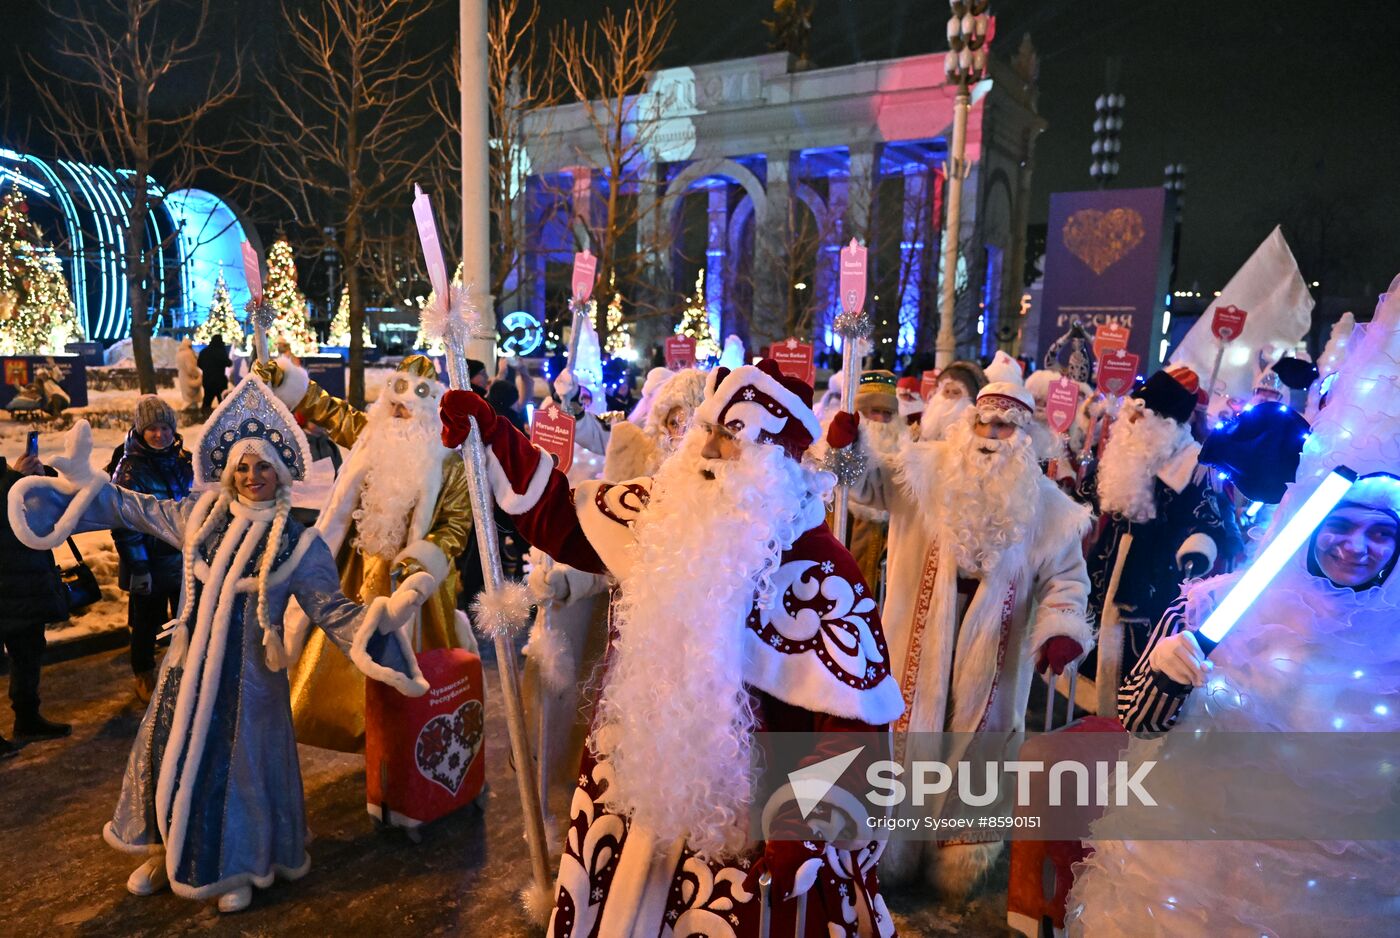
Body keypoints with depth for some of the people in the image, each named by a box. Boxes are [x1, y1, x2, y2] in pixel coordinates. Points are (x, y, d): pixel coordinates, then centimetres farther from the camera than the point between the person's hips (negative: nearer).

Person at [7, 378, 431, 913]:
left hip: (248, 678, -4)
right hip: (187, 668, 4)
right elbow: (134, 510, 15)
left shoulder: (299, 543, -11)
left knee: (236, 767, 9)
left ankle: (236, 868, 33)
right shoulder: (198, 516, -1)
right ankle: (168, 852, 43)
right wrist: (83, 482, 7)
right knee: (174, 755, 17)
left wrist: (381, 618, -29)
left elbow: (332, 612, -13)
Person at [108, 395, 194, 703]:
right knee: (147, 623, 12)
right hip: (150, 562, -4)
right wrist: (138, 568, -16)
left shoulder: (181, 459, 1)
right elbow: (125, 525, -15)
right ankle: (144, 677, 32)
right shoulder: (129, 468, -14)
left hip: (183, 557, 4)